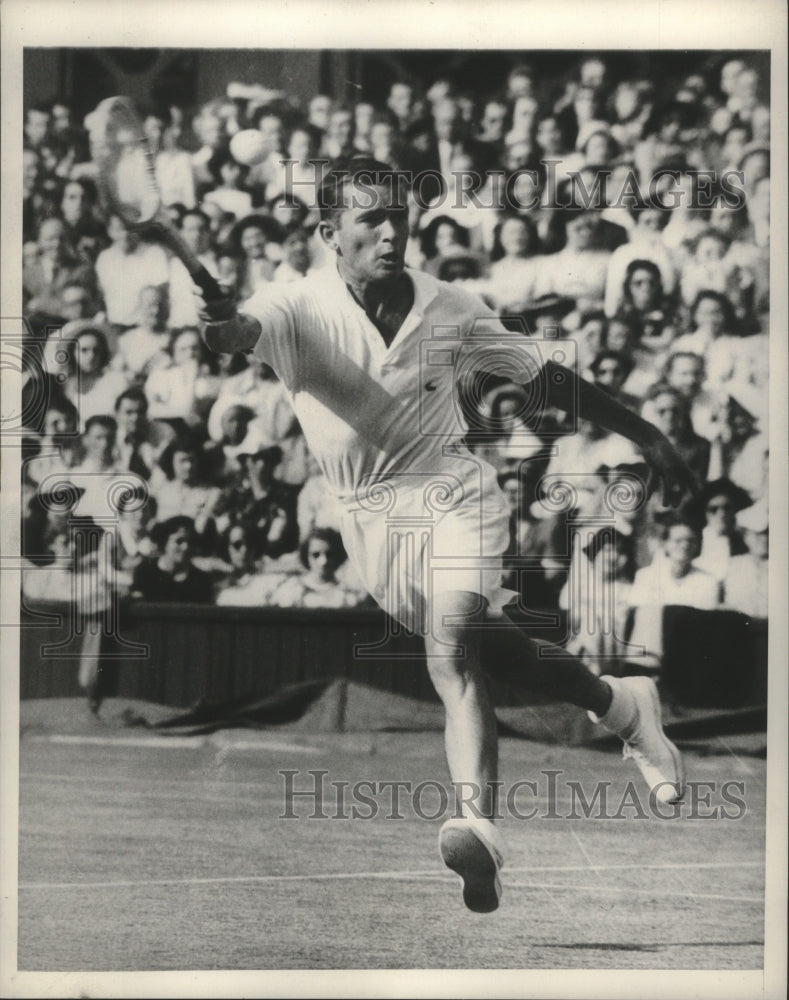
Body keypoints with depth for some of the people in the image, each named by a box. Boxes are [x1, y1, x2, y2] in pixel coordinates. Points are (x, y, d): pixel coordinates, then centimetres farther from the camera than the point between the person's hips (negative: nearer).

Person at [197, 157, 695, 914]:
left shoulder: (449, 310, -4)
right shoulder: (301, 309, -10)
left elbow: (549, 380, 5)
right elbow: (245, 330, -32)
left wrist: (647, 437, 4)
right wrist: (223, 328, -58)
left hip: (450, 491, -1)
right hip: (369, 516, 1)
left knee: (452, 645, -26)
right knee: (495, 653, 6)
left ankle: (477, 825, -31)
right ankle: (622, 706, 30)